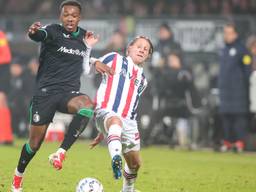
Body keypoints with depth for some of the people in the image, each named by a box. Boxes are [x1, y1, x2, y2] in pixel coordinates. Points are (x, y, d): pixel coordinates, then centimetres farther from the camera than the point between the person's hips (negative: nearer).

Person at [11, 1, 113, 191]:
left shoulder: (83, 36, 8)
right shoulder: (53, 31, -7)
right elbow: (39, 35, -33)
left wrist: (88, 47, 3)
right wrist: (33, 32, -57)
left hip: (70, 92, 3)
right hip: (46, 91, -3)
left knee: (87, 105, -34)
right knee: (35, 143, 2)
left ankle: (60, 153, -32)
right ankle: (18, 176, 32)